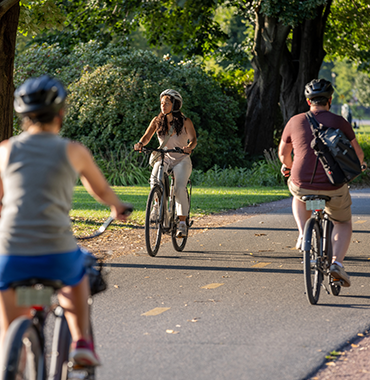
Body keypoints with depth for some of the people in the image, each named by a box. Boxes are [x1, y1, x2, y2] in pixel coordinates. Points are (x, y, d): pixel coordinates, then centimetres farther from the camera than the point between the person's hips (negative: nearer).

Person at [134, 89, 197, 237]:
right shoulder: (157, 121, 1)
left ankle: (182, 223, -14)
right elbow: (147, 136, -7)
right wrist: (140, 143, -30)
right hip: (164, 158, 2)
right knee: (155, 179, -30)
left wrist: (189, 147, -40)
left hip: (181, 160, -2)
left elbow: (193, 139, -17)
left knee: (179, 189, -24)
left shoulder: (185, 122, -7)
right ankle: (157, 205, -6)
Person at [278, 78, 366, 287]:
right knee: (344, 223, 22)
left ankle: (304, 234, 19)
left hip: (302, 185, 2)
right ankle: (337, 262, 1)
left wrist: (289, 167, 39)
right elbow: (357, 153, 6)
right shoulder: (339, 122, -2)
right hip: (333, 188, -1)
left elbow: (283, 153, 16)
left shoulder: (295, 122, 3)